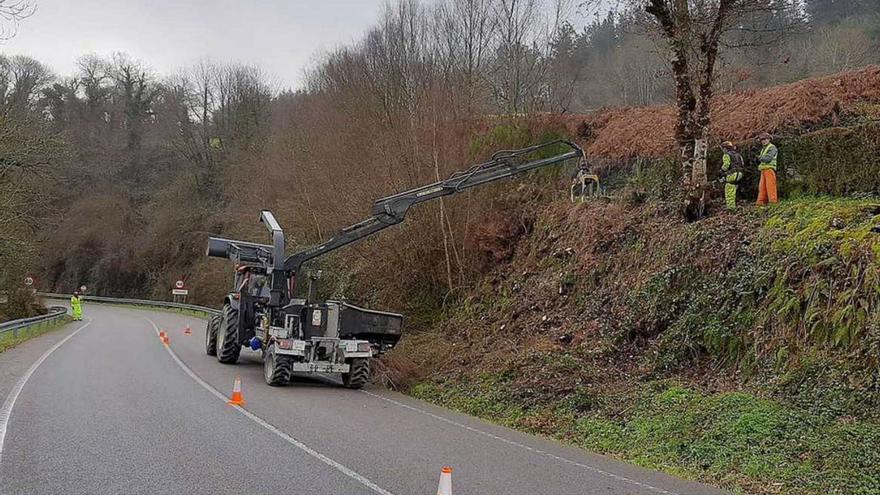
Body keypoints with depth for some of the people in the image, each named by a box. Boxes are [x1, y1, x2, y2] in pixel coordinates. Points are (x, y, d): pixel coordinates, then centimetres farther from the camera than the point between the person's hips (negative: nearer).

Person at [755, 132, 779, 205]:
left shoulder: (772, 148, -4)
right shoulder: (763, 149, 24)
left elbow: (768, 158, -16)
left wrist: (760, 158, -1)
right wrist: (759, 159, 2)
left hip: (769, 169, -9)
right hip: (763, 170, 9)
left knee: (770, 186, -11)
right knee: (762, 186, 6)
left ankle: (773, 201, -12)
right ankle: (761, 201, 7)